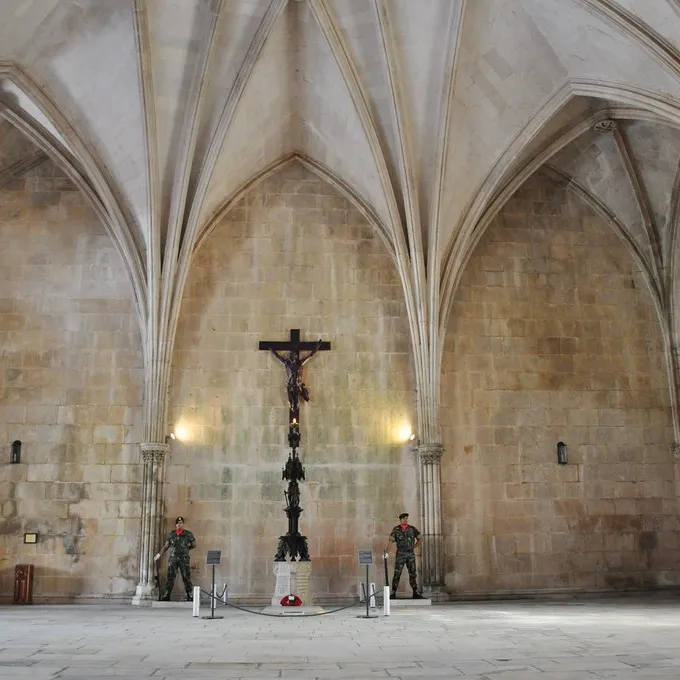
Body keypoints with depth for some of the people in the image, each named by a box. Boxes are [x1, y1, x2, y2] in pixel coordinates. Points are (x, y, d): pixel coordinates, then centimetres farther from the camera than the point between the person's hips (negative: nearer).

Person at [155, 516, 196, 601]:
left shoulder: (188, 534, 2)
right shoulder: (171, 534, 9)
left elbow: (194, 545, 11)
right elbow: (166, 546, 12)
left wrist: (185, 549, 10)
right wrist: (160, 554, 4)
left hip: (184, 559, -2)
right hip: (172, 558, 2)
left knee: (186, 578, -2)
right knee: (170, 577, 0)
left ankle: (190, 596, 4)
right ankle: (167, 596, 5)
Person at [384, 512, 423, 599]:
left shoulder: (412, 529, 5)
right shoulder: (396, 529, -2)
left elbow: (419, 540, 16)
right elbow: (390, 541, -10)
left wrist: (413, 548, 8)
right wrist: (386, 552, -20)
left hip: (411, 554, 2)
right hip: (400, 554, -2)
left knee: (413, 574, 3)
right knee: (397, 574, -6)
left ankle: (415, 593, 10)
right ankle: (393, 594, -2)